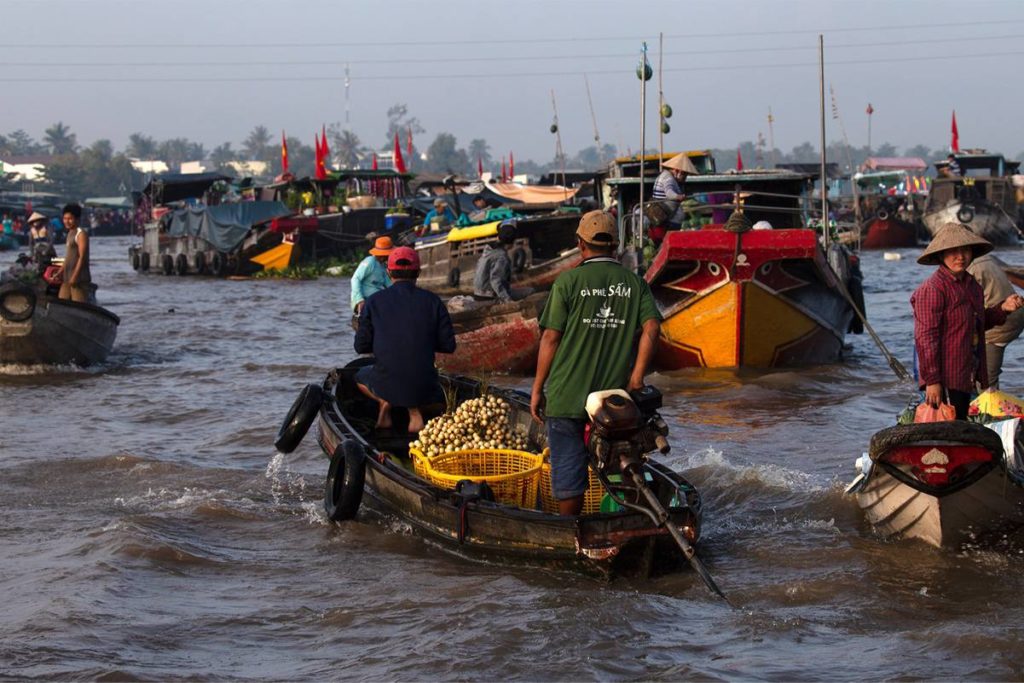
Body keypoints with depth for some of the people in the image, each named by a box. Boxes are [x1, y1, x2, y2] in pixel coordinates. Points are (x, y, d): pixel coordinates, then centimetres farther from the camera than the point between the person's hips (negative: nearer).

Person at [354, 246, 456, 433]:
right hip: (423, 384, 0)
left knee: (360, 377, 35)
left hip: (385, 382, 0)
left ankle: (384, 401, 3)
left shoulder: (374, 302, -1)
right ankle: (414, 408, 3)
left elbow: (361, 346, 2)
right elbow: (448, 345, 0)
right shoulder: (432, 301, -1)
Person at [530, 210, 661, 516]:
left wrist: (537, 388, 1)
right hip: (615, 396, 3)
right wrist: (636, 378, -5)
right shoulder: (634, 283, 5)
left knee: (568, 470, 6)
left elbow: (551, 337, -6)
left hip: (566, 395, -3)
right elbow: (651, 327, -7)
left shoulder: (568, 282, -4)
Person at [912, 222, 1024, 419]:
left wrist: (1003, 308, 9)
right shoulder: (932, 289, -16)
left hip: (966, 377, 9)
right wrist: (932, 381, -22)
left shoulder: (972, 285, 13)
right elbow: (926, 338, -19)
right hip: (944, 380, -9)